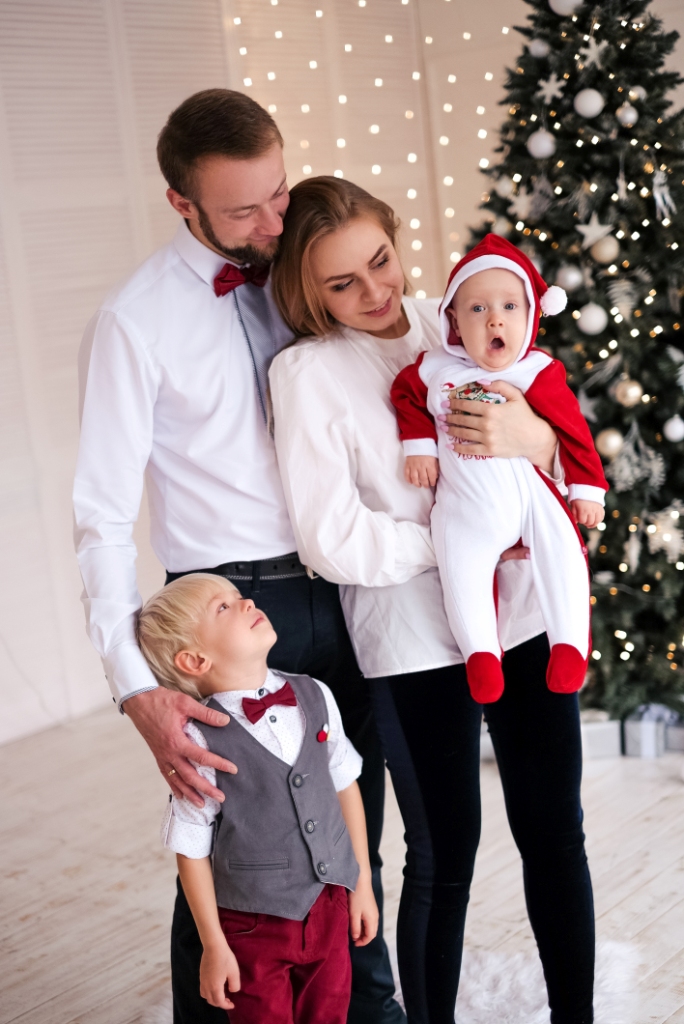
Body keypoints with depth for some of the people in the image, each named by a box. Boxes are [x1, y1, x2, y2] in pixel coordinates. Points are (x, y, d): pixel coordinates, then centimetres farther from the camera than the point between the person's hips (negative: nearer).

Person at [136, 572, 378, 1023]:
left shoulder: (316, 697, -5)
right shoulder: (200, 741, -19)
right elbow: (193, 851, -12)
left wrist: (362, 883, 10)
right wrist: (213, 945, -6)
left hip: (330, 906, 5)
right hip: (254, 926, -4)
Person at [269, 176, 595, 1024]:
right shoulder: (305, 372, -9)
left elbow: (564, 460, 8)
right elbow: (333, 543, -16)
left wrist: (532, 438, -15)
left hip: (525, 617, 4)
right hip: (416, 643, -4)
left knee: (555, 835, 13)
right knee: (444, 857, 8)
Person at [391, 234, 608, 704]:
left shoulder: (539, 374, -6)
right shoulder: (436, 370, -2)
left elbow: (574, 430, 0)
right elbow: (405, 393, 16)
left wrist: (587, 490, 3)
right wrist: (419, 445, 5)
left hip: (530, 489, -1)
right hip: (465, 505, 1)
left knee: (563, 553, -16)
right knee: (462, 573, -10)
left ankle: (570, 645, -3)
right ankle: (481, 653, 9)